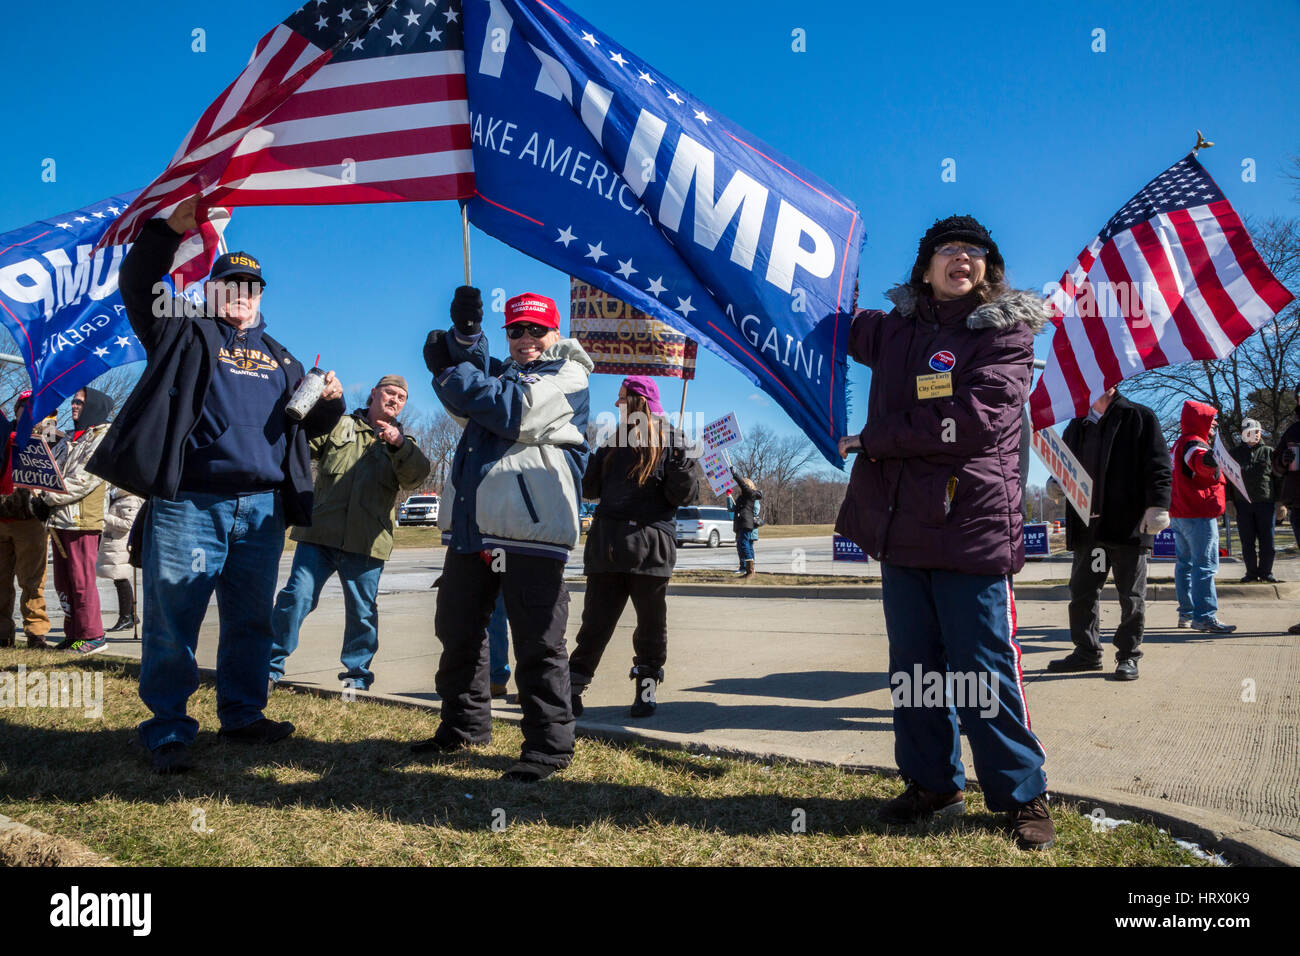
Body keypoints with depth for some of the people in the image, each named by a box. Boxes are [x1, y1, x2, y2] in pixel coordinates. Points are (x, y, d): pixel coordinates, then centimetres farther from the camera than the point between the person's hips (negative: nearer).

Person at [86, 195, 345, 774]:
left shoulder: (278, 357, 22)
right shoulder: (185, 333, 11)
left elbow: (309, 424, 23)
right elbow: (138, 287, -3)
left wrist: (330, 401, 1)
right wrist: (171, 230, -15)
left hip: (262, 509, 4)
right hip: (189, 504, -4)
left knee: (250, 623, 11)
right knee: (172, 622, -2)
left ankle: (242, 716, 24)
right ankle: (168, 732, 8)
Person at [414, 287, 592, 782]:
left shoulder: (568, 376, 2)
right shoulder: (498, 372, 24)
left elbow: (513, 411, -15)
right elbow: (464, 403, 2)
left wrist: (449, 371, -6)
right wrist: (464, 337, -12)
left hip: (531, 528, -8)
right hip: (472, 522, 8)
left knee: (537, 643, -4)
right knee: (457, 632, 17)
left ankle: (549, 743, 7)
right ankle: (464, 724, 33)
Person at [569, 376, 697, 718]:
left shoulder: (670, 442, -1)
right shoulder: (613, 442, 15)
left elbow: (683, 496, -9)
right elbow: (591, 489, 19)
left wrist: (682, 466, -27)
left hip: (650, 545, -4)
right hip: (608, 545, 4)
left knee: (651, 622, 7)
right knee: (595, 620, 3)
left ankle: (647, 689, 20)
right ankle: (572, 689, 4)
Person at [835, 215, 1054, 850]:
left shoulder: (1006, 333, -1)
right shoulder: (894, 330, 14)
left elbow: (976, 419, -15)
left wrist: (875, 439, -10)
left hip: (971, 525, -5)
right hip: (900, 525, 5)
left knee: (985, 667, -1)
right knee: (913, 664, 12)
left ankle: (1022, 795, 15)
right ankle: (932, 783, 26)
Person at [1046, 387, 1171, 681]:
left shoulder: (1139, 418, 0)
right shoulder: (1076, 427, 15)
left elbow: (1158, 466, -6)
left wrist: (1157, 506, -14)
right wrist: (1056, 483, 1)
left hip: (1129, 524, -5)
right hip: (1087, 526, 5)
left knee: (1131, 595, 5)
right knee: (1082, 591, 8)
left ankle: (1129, 656, 15)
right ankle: (1087, 651, 19)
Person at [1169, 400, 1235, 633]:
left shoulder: (1180, 443, 18)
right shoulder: (1193, 443, -15)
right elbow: (1201, 462, -39)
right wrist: (1209, 459, -60)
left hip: (1180, 515, 11)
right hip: (1199, 516, -11)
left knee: (1185, 563, 13)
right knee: (1205, 565, -10)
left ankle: (1186, 613, 18)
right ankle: (1205, 616, -13)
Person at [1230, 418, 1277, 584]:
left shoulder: (1269, 452, 8)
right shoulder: (1235, 453, 10)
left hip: (1265, 503, -1)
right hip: (1243, 504, 1)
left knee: (1267, 541, 0)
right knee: (1247, 542, 3)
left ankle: (1265, 572, 11)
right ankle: (1252, 573, 11)